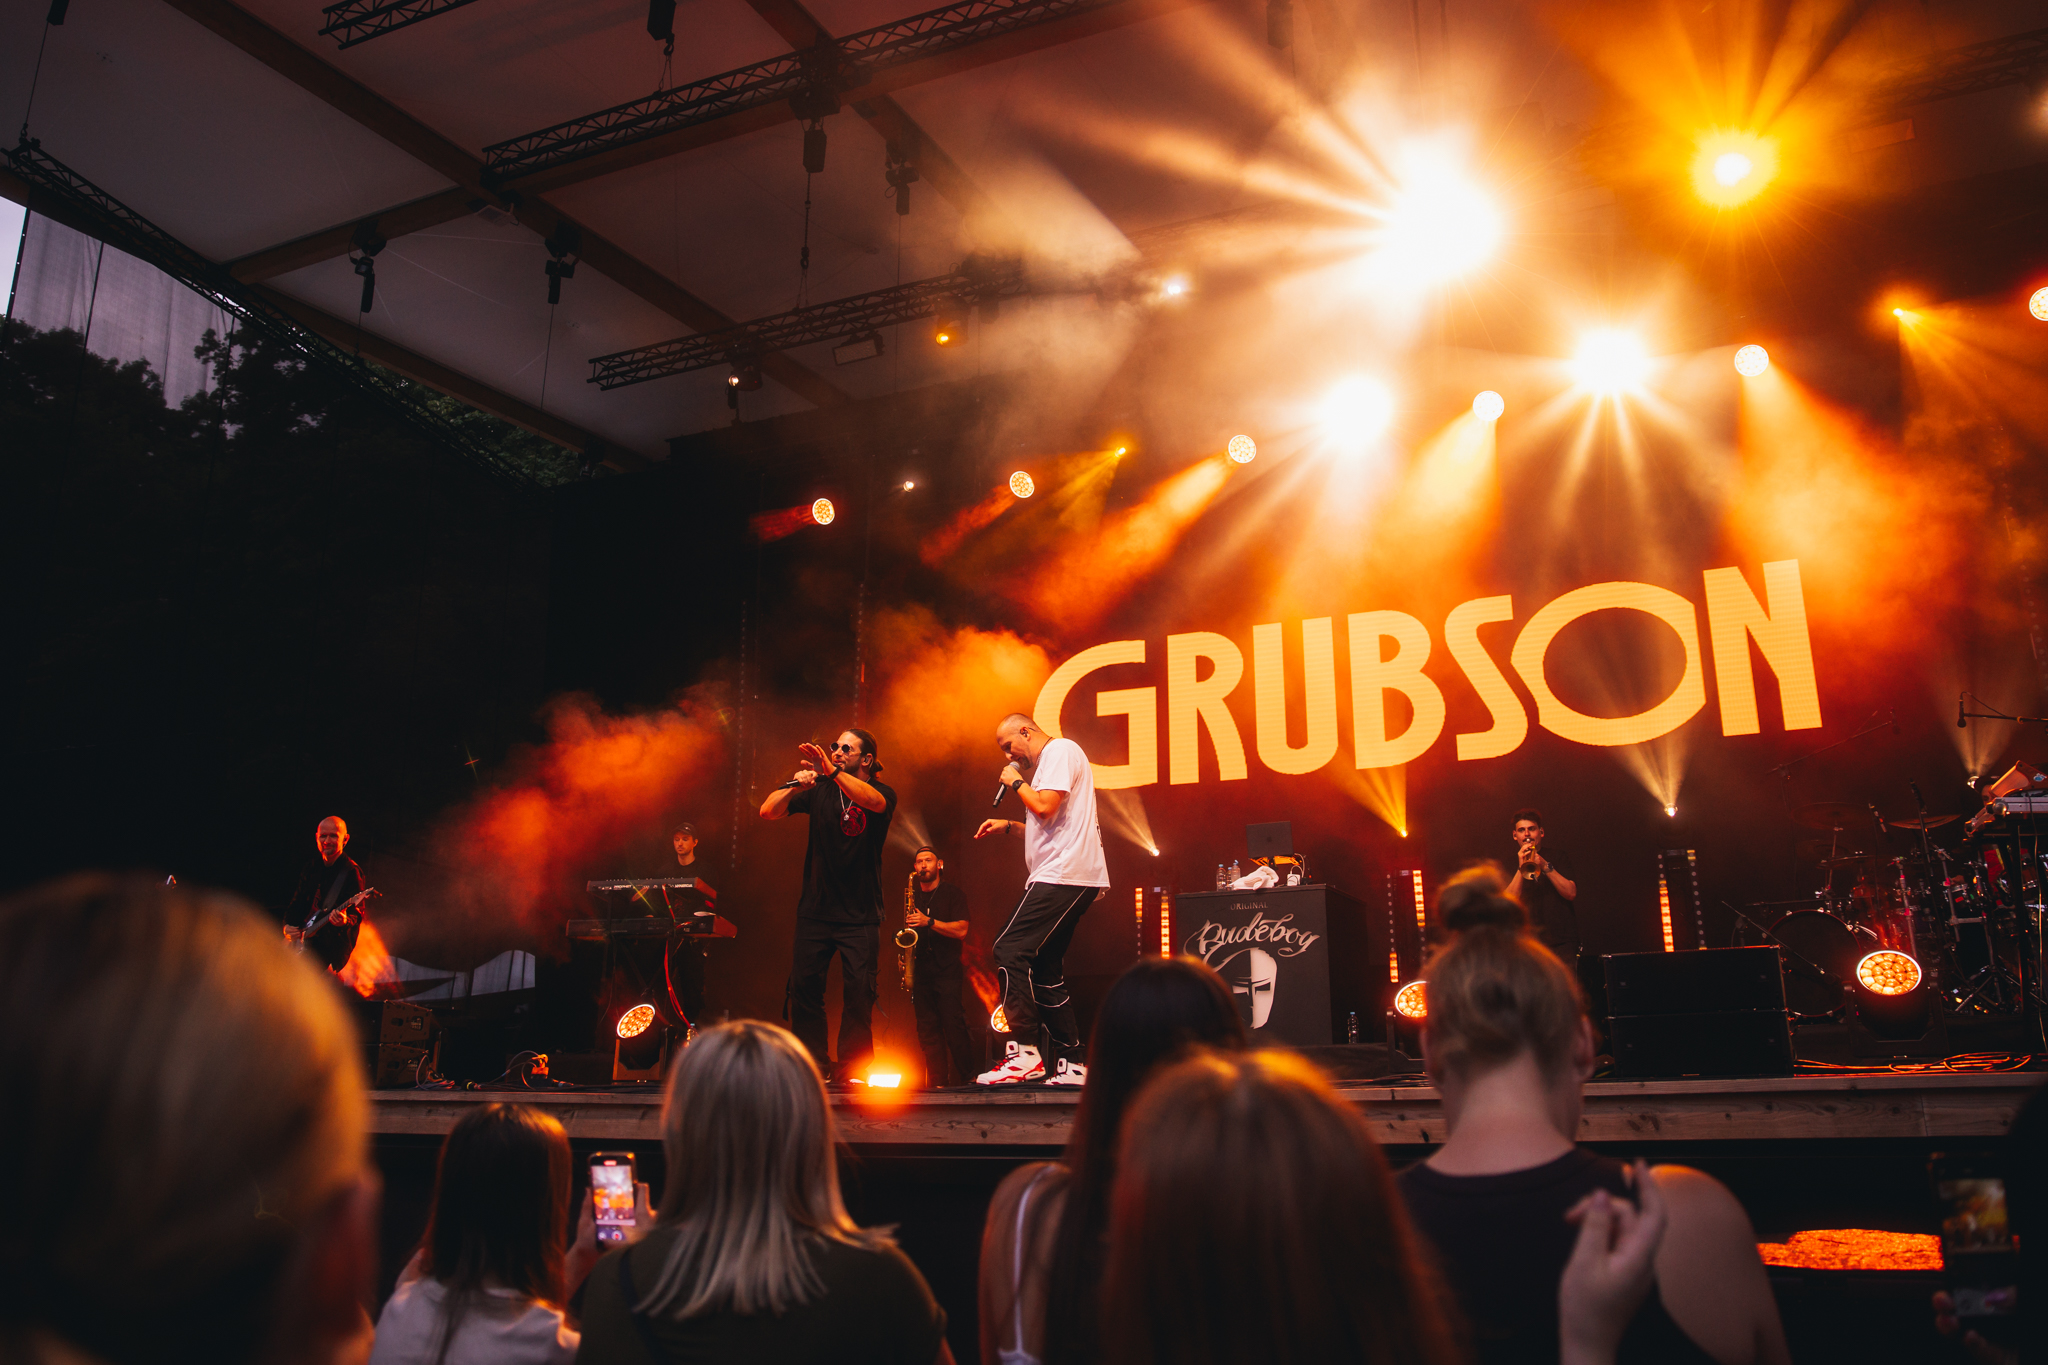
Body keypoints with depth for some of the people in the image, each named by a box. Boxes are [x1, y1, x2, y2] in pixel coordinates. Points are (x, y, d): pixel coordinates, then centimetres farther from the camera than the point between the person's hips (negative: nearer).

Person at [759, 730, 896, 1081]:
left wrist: (832, 772, -35)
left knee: (859, 989, -9)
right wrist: (793, 787, -20)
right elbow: (767, 812, -1)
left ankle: (851, 1068, 1)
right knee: (803, 984, -1)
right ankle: (814, 1065, 9)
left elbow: (874, 801, -25)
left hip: (860, 913, -2)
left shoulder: (881, 793, 1)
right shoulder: (818, 789, 7)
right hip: (815, 908, 3)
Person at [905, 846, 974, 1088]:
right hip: (921, 972, 5)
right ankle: (937, 1081, 3)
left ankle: (967, 1076, -6)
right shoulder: (913, 897, 18)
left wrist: (929, 921, -18)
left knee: (953, 1025, -13)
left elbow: (961, 930, -9)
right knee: (927, 1029, 1)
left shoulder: (953, 894, 3)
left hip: (947, 971, -5)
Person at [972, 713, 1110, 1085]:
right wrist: (1008, 827, 23)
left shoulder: (1060, 750, -4)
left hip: (1064, 874, -11)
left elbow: (1045, 807, -18)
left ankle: (1024, 1053, -17)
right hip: (1065, 877, 11)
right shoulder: (1050, 761, 27)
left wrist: (1016, 783, -2)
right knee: (1046, 970, 9)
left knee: (1010, 950, -16)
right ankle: (1071, 1063, 9)